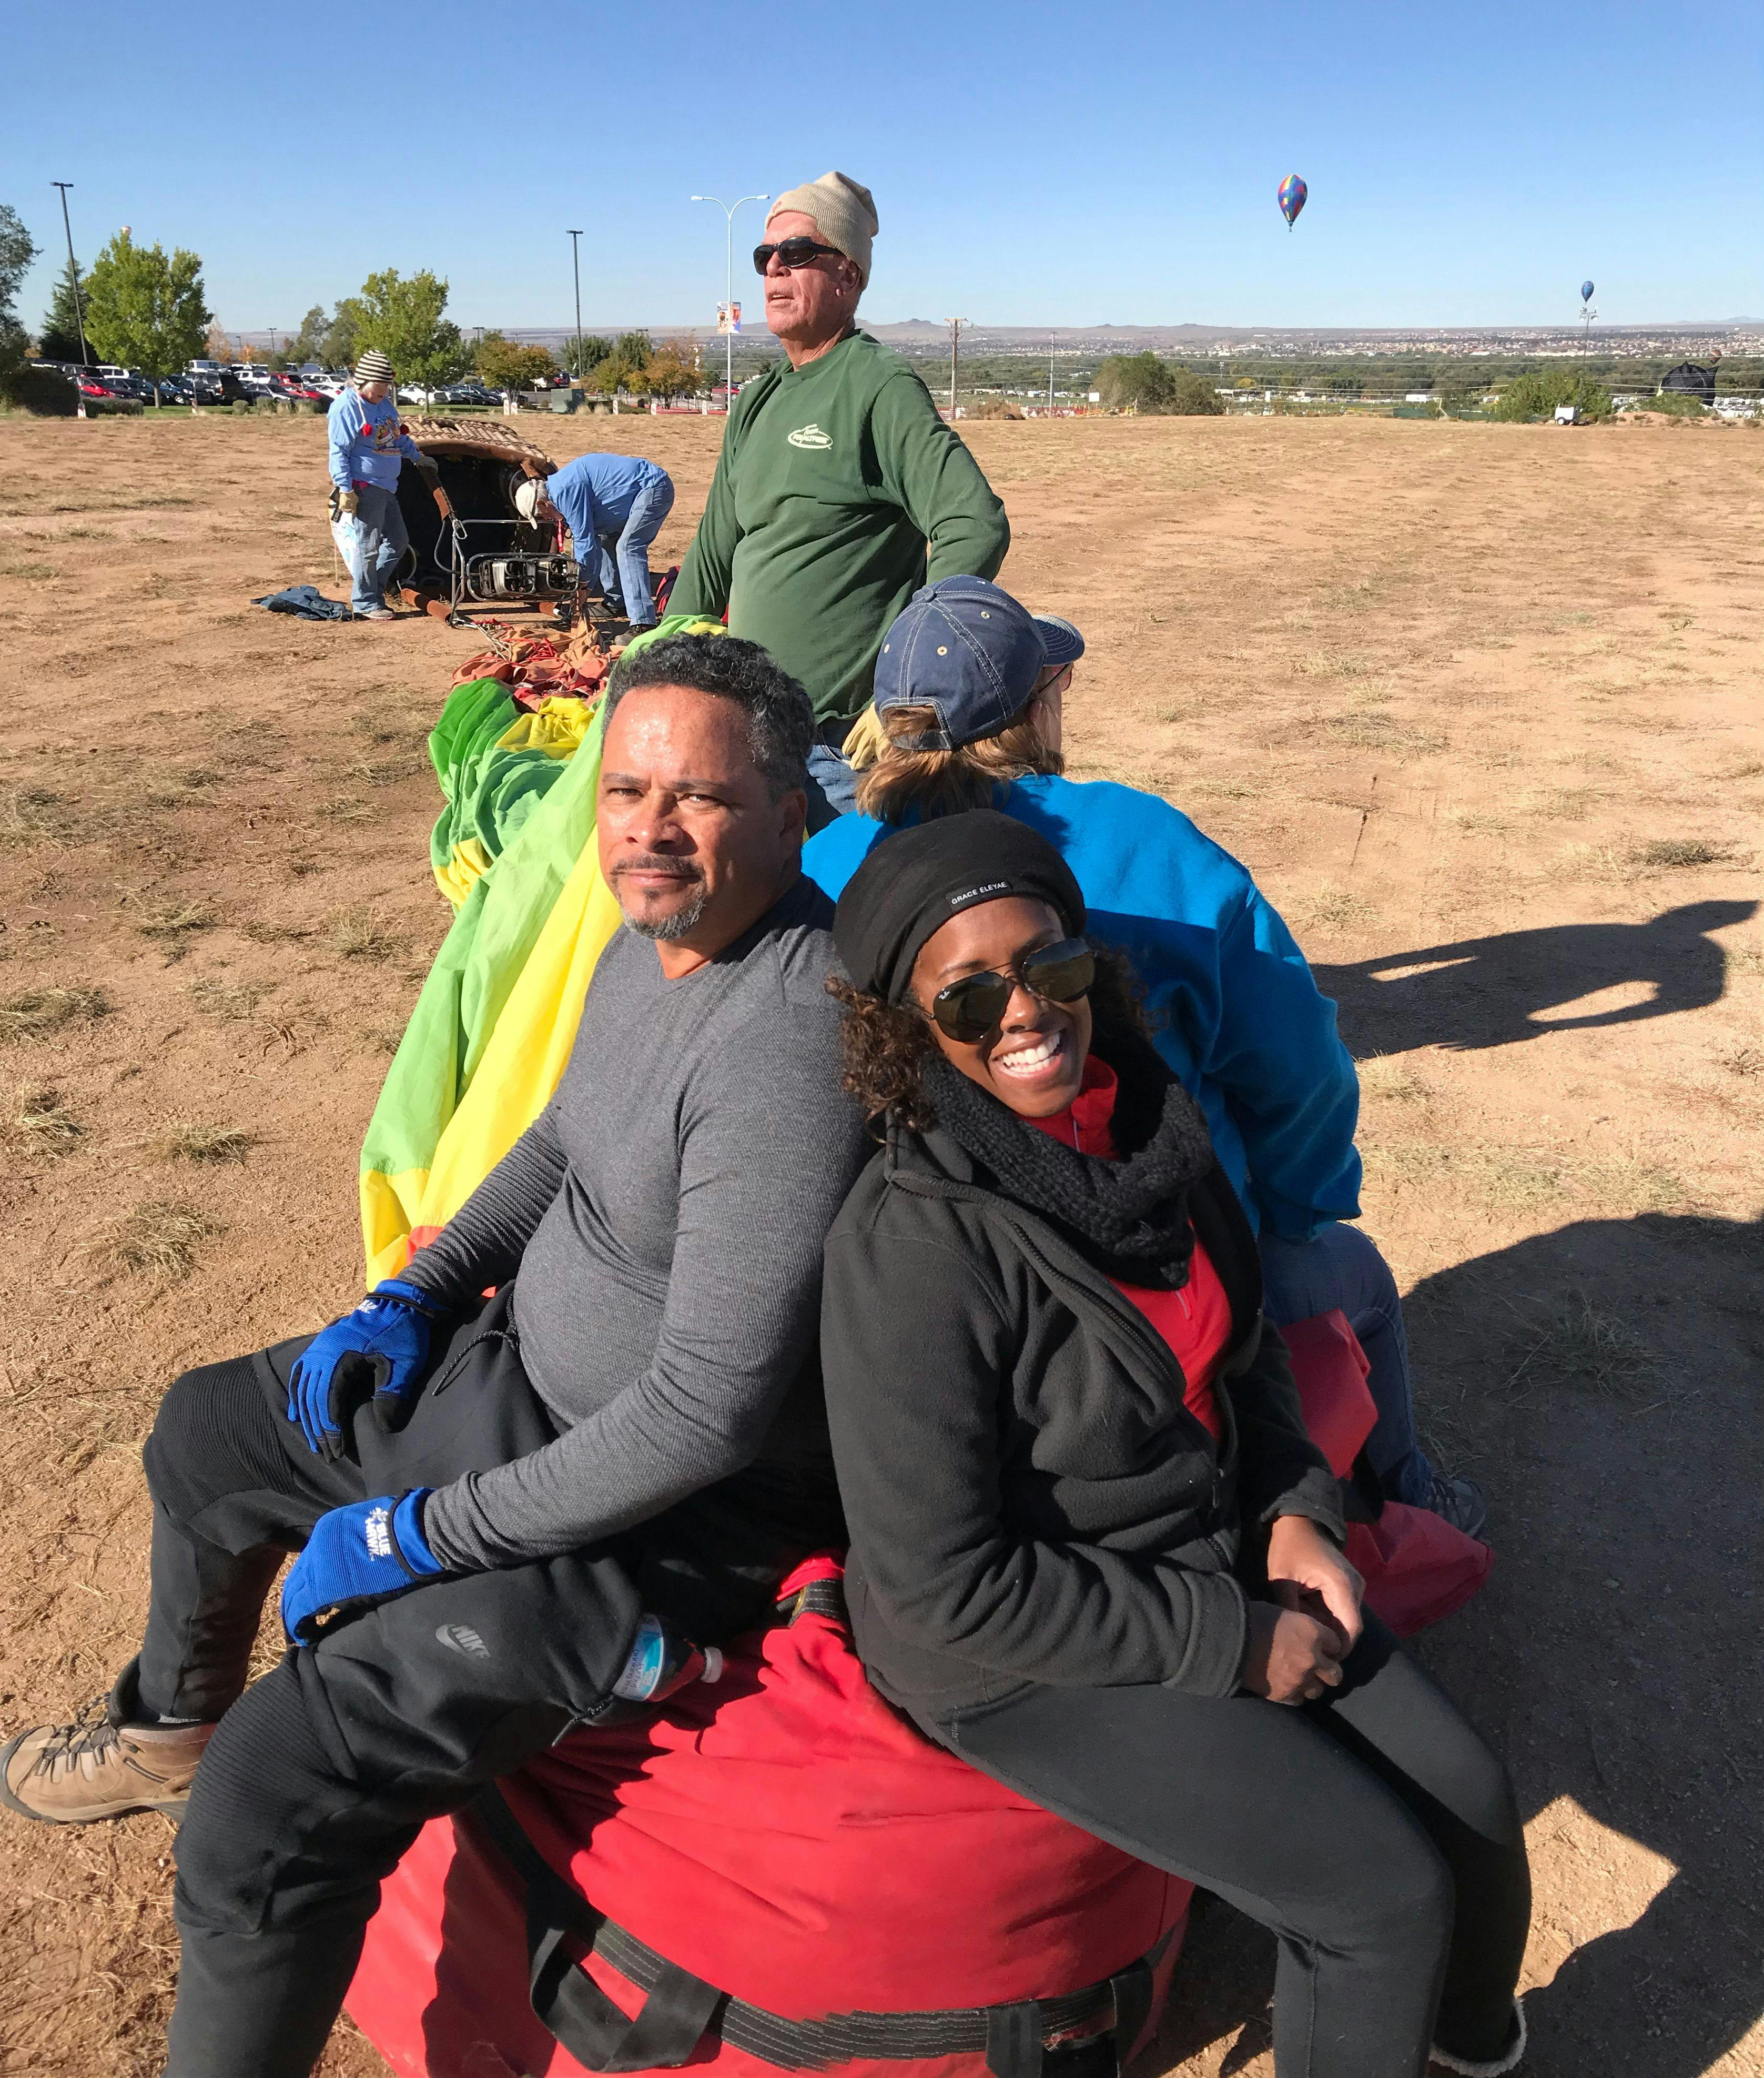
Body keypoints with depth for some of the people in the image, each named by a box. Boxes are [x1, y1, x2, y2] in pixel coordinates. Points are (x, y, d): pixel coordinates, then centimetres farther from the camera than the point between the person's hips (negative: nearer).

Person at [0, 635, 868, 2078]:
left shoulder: (788, 1044, -32)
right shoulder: (652, 934, -2)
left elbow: (704, 1416, -31)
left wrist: (424, 1534, -20)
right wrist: (419, 1291, 6)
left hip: (668, 1516, -10)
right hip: (523, 1372, 10)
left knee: (274, 1798, -20)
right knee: (207, 1429, 26)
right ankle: (174, 1727, 54)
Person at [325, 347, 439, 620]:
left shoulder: (384, 404, 15)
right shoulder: (347, 407, -11)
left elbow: (399, 437, 32)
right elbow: (338, 452, -15)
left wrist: (419, 457, 34)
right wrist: (346, 490, -20)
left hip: (386, 487, 10)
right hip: (365, 489, -9)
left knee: (398, 541, 14)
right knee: (368, 546, -6)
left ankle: (372, 591, 24)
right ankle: (367, 605, 2)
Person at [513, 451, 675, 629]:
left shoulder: (565, 491, -19)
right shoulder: (560, 486, 14)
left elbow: (585, 541, -19)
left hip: (654, 486, -11)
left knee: (628, 548, -21)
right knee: (605, 539, 18)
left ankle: (643, 624, -29)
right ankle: (617, 603, 26)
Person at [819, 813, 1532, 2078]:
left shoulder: (1148, 1120, -8)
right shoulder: (912, 1249, -30)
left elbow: (1242, 1346, 10)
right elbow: (943, 1582, -25)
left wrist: (1295, 1513, -5)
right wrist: (1230, 1642, -18)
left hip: (1218, 1556, 7)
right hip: (1023, 1654, -6)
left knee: (1473, 1806, 9)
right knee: (1389, 1889, -8)